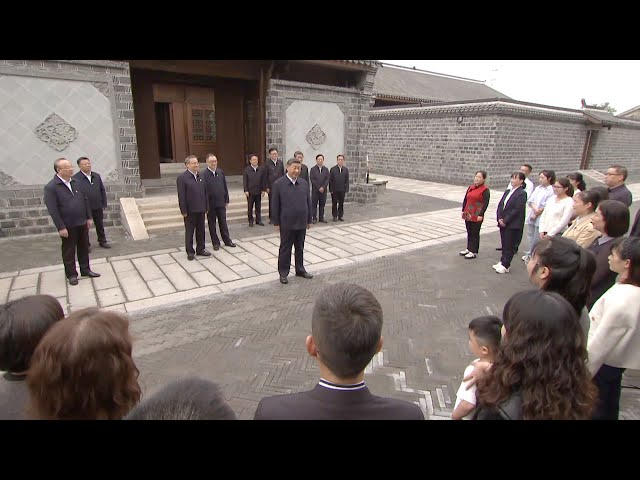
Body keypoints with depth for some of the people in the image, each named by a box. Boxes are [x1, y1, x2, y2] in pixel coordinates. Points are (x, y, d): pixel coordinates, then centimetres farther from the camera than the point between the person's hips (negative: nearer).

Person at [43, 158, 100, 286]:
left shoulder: (76, 182, 5)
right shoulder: (50, 187, -13)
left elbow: (85, 200, 11)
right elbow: (52, 209, -15)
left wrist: (89, 217, 8)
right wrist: (61, 227, -17)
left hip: (82, 223, 5)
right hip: (68, 226, -5)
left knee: (84, 248, 15)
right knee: (69, 251, 8)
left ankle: (85, 270, 29)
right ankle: (71, 274, 20)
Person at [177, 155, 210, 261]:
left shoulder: (201, 176, 8)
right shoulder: (182, 177, -8)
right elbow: (181, 196, -10)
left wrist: (206, 207, 9)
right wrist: (184, 210, -13)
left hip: (201, 209, 5)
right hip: (190, 210, -5)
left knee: (201, 231, 13)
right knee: (189, 232, 7)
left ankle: (200, 249, 25)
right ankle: (190, 252, 17)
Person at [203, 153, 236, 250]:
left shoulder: (221, 172, 3)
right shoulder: (204, 175, -12)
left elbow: (225, 187, 8)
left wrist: (226, 200, 7)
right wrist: (206, 205, -14)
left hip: (221, 203, 4)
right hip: (210, 204, -3)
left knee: (223, 223, 13)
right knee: (212, 224, 9)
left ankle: (227, 240, 25)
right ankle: (215, 243, 21)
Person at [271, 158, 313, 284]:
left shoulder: (304, 183, 5)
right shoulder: (278, 184, -7)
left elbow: (308, 202, 9)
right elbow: (275, 205, -5)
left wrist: (309, 220, 9)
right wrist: (276, 222, -6)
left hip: (302, 223, 4)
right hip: (287, 223, -4)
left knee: (300, 248, 15)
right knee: (285, 249, 8)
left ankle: (300, 270, 30)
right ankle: (283, 273, 19)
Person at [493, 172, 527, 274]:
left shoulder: (522, 193, -10)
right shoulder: (507, 192, 13)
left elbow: (517, 210, -16)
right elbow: (500, 205, 9)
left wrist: (505, 220, -15)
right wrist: (500, 218, -5)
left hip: (513, 224, -7)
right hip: (503, 223, 7)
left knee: (509, 245, 1)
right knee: (504, 244, 14)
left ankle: (505, 265, 8)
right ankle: (502, 262, 23)